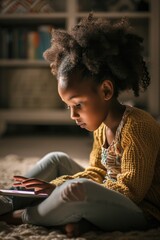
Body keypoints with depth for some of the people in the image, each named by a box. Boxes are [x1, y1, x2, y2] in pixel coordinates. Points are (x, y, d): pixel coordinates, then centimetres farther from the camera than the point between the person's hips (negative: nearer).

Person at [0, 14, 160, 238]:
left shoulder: (136, 126, -23)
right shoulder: (101, 125, 5)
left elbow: (130, 191, -23)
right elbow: (96, 173, 10)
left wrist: (62, 190, -24)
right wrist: (54, 186, -6)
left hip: (142, 213, -9)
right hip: (111, 199, 10)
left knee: (79, 189, -35)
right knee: (56, 160, 14)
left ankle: (21, 216, -8)